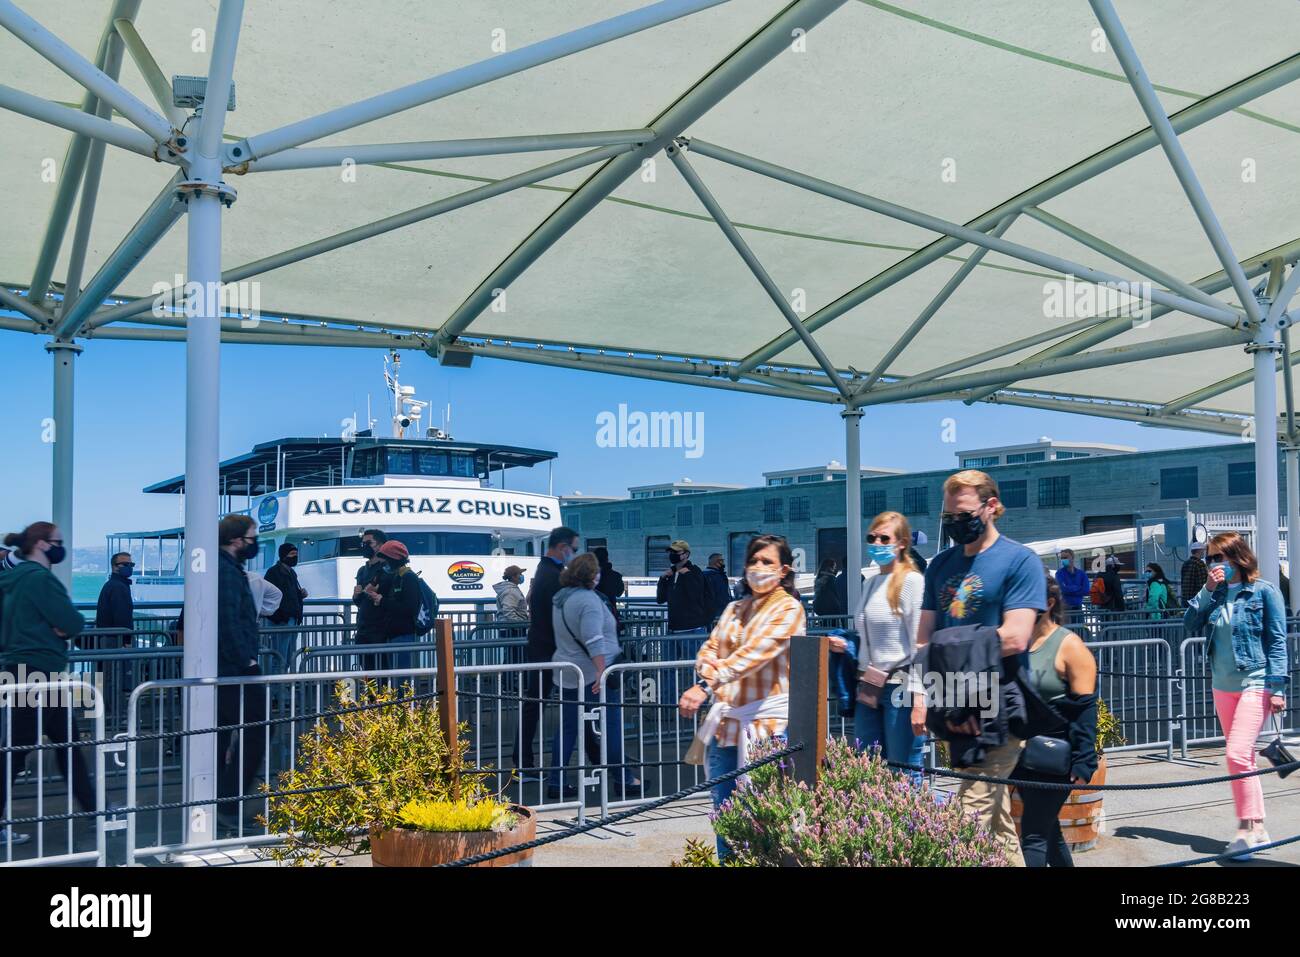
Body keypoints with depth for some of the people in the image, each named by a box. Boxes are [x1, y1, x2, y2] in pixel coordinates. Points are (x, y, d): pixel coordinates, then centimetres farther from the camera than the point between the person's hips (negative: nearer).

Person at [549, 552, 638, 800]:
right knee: (611, 727, 2)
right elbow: (593, 640, -26)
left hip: (567, 675, 9)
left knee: (567, 728, 11)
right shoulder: (589, 600, -16)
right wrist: (602, 670, -28)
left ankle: (556, 784, 10)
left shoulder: (560, 598, 12)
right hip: (593, 675, -8)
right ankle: (623, 780, 9)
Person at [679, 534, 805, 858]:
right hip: (726, 721, 6)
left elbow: (755, 653, -19)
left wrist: (705, 686, -29)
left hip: (766, 725, -6)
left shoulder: (788, 609, -6)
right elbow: (709, 648, 11)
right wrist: (708, 669, -15)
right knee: (723, 812, 8)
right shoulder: (735, 609, 17)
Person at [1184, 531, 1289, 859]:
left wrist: (1277, 686, -13)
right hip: (1222, 686, 7)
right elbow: (1190, 622, -1)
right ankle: (1257, 828, 20)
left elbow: (1277, 641, -7)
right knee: (1243, 758, 11)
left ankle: (1247, 828, -8)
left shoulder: (1264, 592, -6)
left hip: (1255, 684, -6)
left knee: (1237, 755, -16)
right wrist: (1208, 590, -10)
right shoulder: (1215, 593, 9)